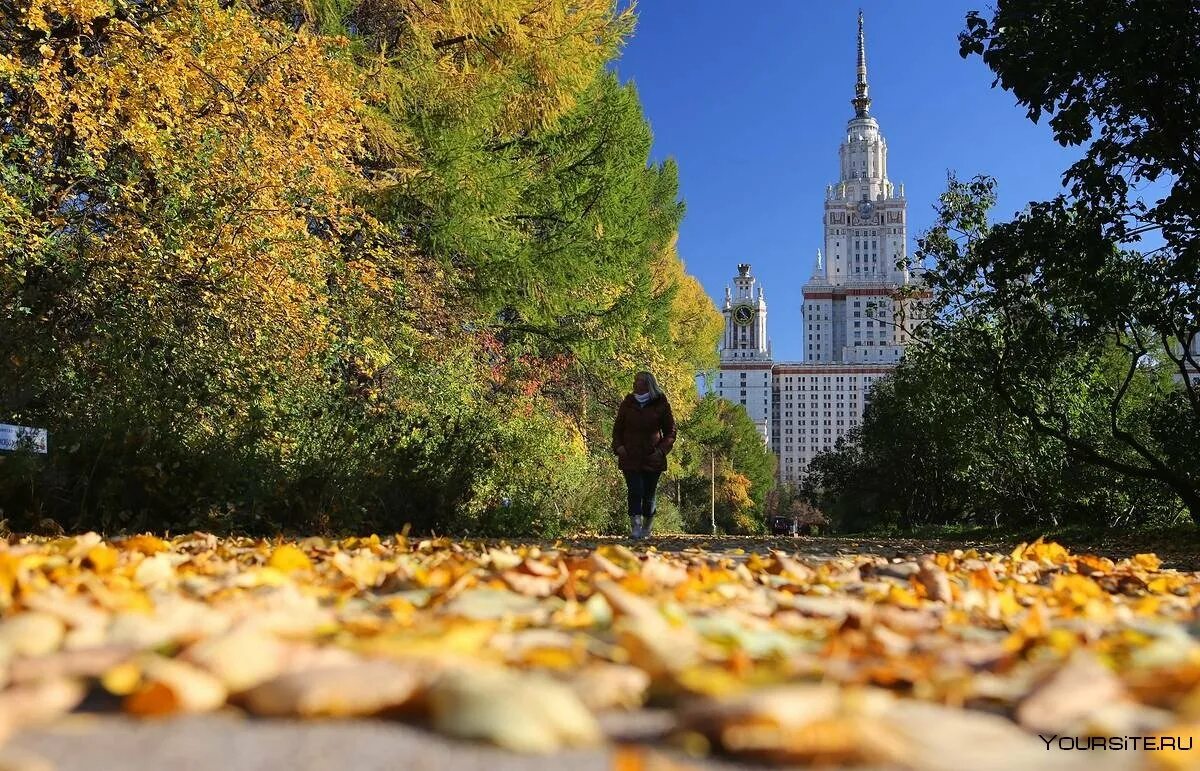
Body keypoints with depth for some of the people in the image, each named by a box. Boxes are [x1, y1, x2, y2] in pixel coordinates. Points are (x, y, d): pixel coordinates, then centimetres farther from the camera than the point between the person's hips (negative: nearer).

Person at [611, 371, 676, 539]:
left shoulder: (661, 405, 2)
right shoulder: (627, 404, 7)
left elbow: (671, 431, 7)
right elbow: (617, 428, 16)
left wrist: (661, 450, -7)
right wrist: (618, 446, -1)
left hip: (652, 459, -1)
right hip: (630, 458, 1)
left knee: (648, 494, 6)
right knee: (635, 492, -13)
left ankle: (647, 526, 27)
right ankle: (635, 527, -14)